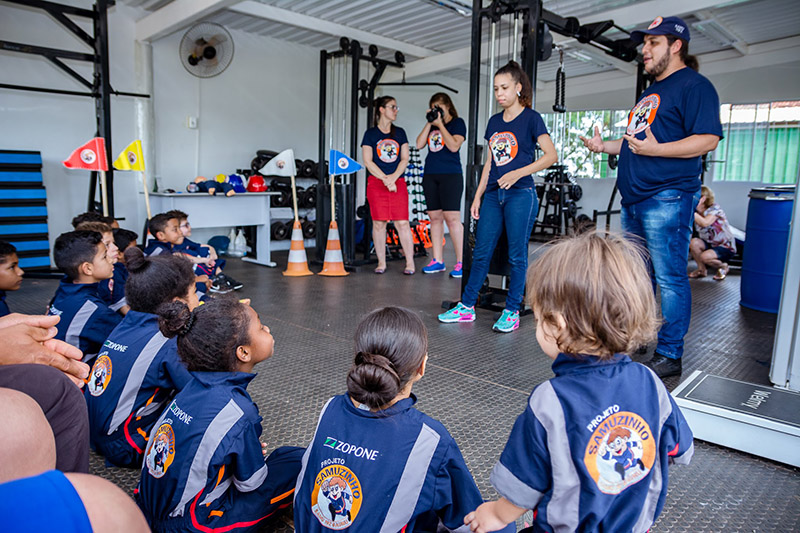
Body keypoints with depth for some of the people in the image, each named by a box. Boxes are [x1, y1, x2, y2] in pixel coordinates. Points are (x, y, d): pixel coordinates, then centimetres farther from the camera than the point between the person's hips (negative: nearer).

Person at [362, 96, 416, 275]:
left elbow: (405, 159, 8)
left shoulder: (400, 132, 14)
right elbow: (368, 161, -1)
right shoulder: (370, 134, 5)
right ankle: (381, 262, 11)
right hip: (376, 183, -2)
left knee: (403, 223, -5)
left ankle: (410, 263, 1)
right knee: (379, 223, 0)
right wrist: (385, 179, -9)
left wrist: (394, 177, -8)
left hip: (398, 182, 2)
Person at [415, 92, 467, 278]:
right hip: (430, 175, 6)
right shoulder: (432, 124, 18)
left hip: (450, 175, -6)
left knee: (452, 218, -11)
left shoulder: (457, 122, 3)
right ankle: (437, 261, 12)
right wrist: (429, 123, 3)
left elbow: (454, 146, -13)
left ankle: (460, 262, -7)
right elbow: (419, 144, 7)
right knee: (434, 217, 6)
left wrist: (440, 125, -9)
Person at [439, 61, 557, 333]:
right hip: (494, 195, 6)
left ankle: (512, 311, 10)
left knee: (517, 255, -1)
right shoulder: (494, 121, 16)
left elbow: (551, 155, -8)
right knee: (481, 252, 7)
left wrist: (517, 173, -18)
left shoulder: (531, 118, -1)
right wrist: (478, 195, 13)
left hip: (520, 195, -6)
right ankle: (466, 307, 15)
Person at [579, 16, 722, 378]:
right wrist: (605, 147, 16)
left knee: (669, 277, -6)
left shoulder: (693, 85, -5)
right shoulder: (651, 91, 24)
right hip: (635, 199, 10)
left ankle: (669, 356, 1)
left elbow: (708, 140, -15)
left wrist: (655, 149, -24)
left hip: (667, 198, -10)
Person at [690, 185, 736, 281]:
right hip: (708, 244, 6)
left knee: (704, 256, -32)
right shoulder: (696, 212, -1)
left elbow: (705, 223, -39)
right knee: (694, 242, -25)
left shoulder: (714, 208, -19)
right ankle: (701, 270, -3)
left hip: (726, 248, -6)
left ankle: (723, 267, 3)